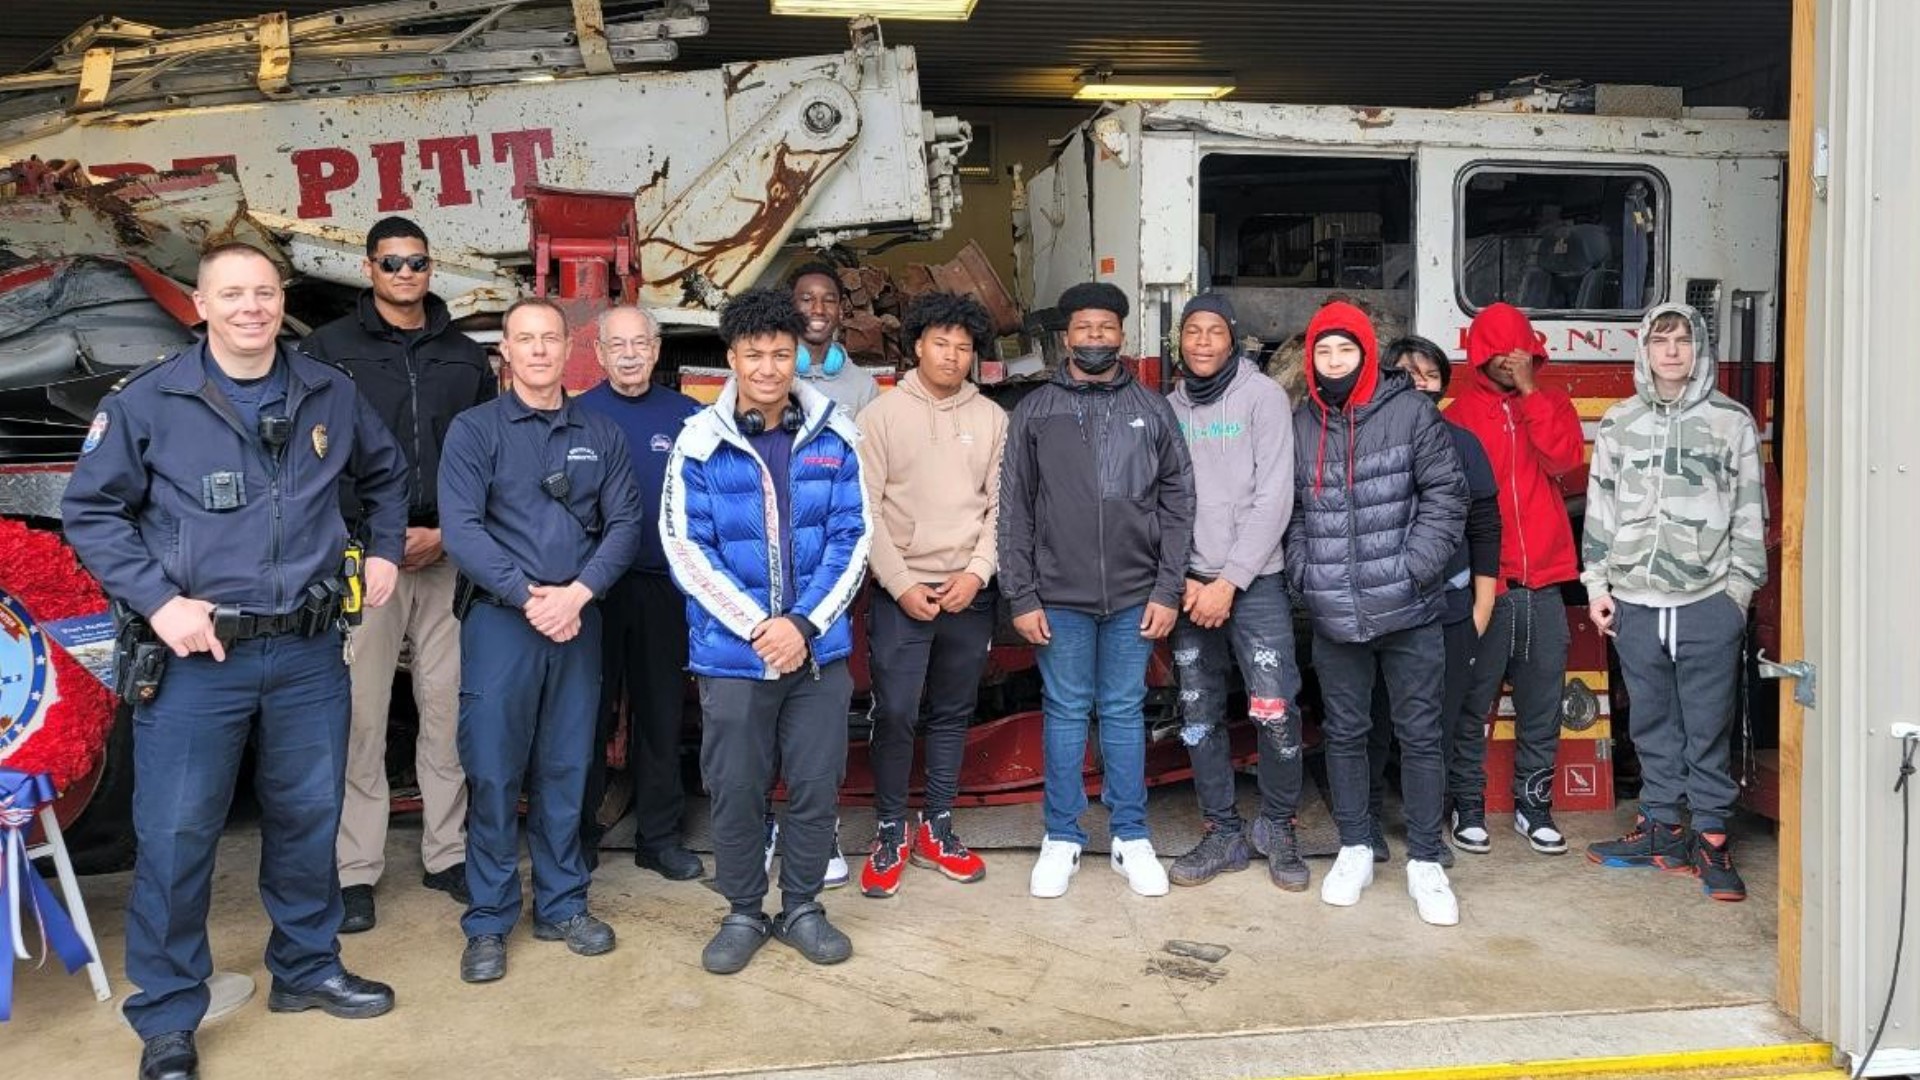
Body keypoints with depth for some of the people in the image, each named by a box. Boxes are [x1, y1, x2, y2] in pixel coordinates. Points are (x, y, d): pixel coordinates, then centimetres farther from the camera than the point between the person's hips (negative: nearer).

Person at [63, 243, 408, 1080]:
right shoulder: (148, 400, -5)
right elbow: (90, 511, -3)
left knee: (308, 818, 14)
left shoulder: (330, 395, 6)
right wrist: (158, 602, -12)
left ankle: (306, 969, 34)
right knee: (175, 836, 1)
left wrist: (385, 551, 15)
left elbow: (387, 475, 24)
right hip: (197, 656, -3)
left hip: (308, 652, 4)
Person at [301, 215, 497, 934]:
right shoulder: (330, 348, 4)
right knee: (361, 716, -2)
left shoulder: (466, 357, 12)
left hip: (448, 555, 3)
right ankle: (356, 870, 7)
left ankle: (447, 854, 16)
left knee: (447, 710, 5)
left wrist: (448, 533, -3)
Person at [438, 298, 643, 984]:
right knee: (493, 772, 1)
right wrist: (529, 597, -16)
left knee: (565, 769, 10)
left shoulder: (602, 435, 10)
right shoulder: (475, 430, 1)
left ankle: (563, 906, 22)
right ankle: (489, 922, 12)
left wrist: (577, 593, -12)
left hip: (578, 619, 3)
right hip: (500, 620, -2)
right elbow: (461, 529, -9)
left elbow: (625, 523, 3)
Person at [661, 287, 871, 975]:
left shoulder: (834, 436, 0)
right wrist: (759, 627, -13)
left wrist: (804, 624, -10)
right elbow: (685, 547, -7)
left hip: (818, 648, 2)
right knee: (735, 790, 8)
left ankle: (801, 907, 28)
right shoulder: (700, 442, -5)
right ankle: (743, 913, 27)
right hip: (731, 654, -1)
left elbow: (852, 537, 0)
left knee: (816, 786, 9)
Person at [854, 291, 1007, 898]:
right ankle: (890, 835, 12)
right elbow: (865, 510, -4)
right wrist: (902, 585, -11)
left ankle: (936, 830, 23)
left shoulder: (992, 419, 5)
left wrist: (977, 573, -9)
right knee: (895, 714, -4)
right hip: (900, 591, -2)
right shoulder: (882, 415, -1)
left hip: (969, 592, 3)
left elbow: (1001, 506, 4)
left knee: (953, 714, 10)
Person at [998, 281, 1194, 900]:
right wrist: (1022, 596, -4)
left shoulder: (1152, 409, 5)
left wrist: (1168, 590, -2)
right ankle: (1062, 838, 18)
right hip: (1060, 596, 0)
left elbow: (1178, 502, 4)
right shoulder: (1034, 412, 3)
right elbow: (1014, 509, 2)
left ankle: (1131, 837, 19)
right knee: (1065, 711, 7)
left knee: (1124, 711, 9)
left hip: (1135, 596, 1)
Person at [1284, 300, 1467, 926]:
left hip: (1408, 613, -3)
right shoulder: (1300, 426, 6)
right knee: (1344, 732, 12)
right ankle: (1355, 849, 26)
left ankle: (1425, 861, 15)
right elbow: (1290, 512, 12)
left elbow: (1446, 496, -5)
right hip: (1334, 615, 3)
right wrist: (1305, 574, 0)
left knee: (1419, 734, 5)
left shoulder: (1411, 413, -3)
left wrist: (1412, 569, -12)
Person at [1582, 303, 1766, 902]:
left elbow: (1750, 511, 3)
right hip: (1635, 602, 2)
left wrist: (1740, 587, -1)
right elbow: (1599, 506, 10)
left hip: (1707, 602, -2)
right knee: (1652, 724, 10)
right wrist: (1597, 583, 6)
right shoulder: (1619, 422, 8)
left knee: (1708, 727, 3)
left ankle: (1711, 837, 12)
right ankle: (1661, 828, 20)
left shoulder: (1732, 421, 3)